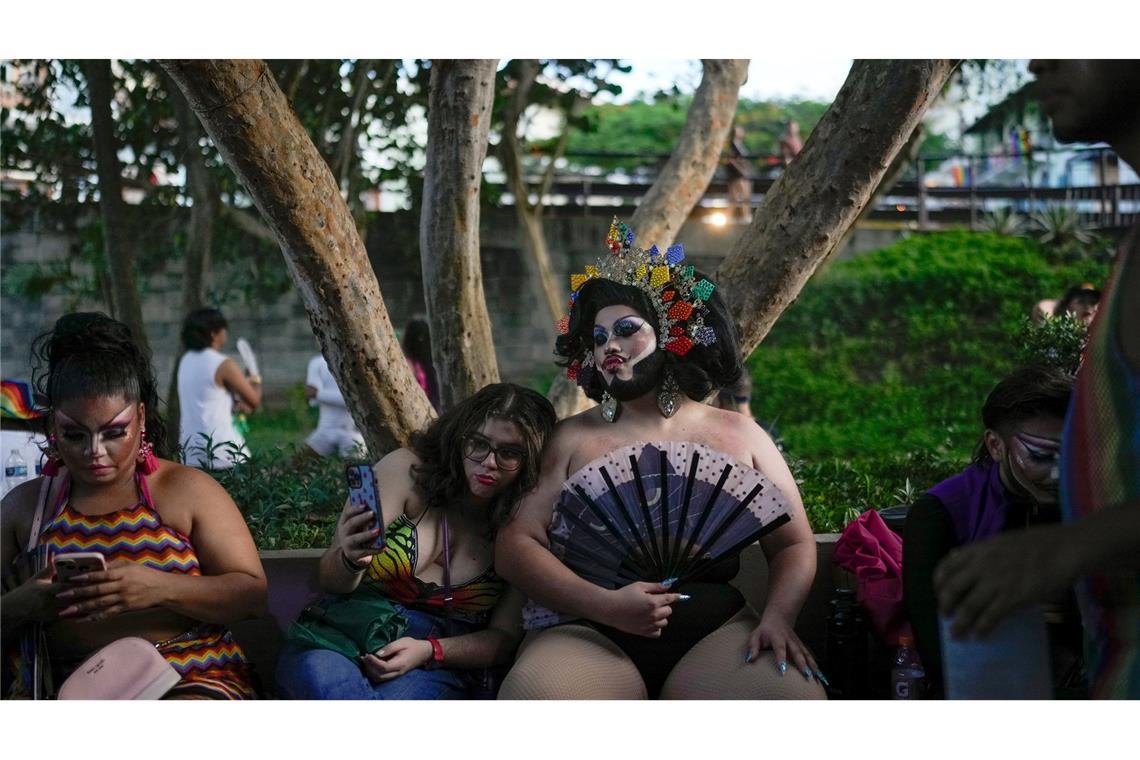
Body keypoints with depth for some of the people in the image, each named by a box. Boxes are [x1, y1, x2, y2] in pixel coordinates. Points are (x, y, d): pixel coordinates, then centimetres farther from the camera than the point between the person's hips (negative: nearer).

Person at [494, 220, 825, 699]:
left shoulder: (740, 435, 15)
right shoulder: (572, 438, 12)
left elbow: (794, 545, 14)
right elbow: (516, 544, 2)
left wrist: (778, 616, -9)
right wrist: (604, 604, -14)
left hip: (717, 632, 1)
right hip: (590, 635, 0)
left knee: (794, 691, -32)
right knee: (530, 694, -35)